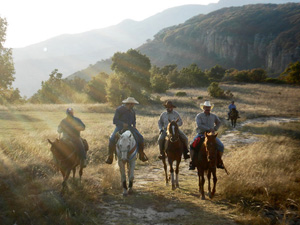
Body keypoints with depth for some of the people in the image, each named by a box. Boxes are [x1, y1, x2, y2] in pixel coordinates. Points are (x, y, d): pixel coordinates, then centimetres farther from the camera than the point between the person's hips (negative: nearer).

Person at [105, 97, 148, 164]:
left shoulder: (132, 111, 4)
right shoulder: (119, 109, -11)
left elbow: (134, 119, 21)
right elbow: (114, 121, -12)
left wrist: (134, 125, 1)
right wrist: (123, 124, -25)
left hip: (129, 127, 4)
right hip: (120, 127, -4)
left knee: (140, 138, -12)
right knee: (112, 139, -29)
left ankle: (141, 155, 5)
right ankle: (110, 157, -17)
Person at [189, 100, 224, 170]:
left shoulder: (213, 116, 10)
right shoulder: (199, 116, -2)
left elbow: (218, 122, 29)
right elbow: (199, 125, -17)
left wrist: (215, 129, 12)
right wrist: (209, 129, -22)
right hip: (201, 134, -3)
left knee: (221, 146, -13)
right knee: (192, 145, -25)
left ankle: (219, 162, 6)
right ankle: (192, 162, -11)